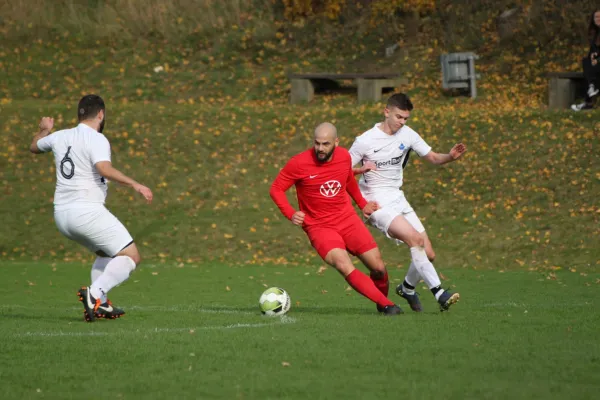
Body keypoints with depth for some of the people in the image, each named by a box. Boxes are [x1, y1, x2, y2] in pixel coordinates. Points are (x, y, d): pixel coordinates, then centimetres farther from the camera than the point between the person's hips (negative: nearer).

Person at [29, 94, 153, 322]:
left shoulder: (60, 137, 12)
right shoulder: (96, 140, -10)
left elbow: (34, 147, 32)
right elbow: (105, 168, -28)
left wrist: (44, 130, 51)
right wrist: (135, 185, -29)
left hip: (61, 214, 8)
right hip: (86, 211, -8)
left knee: (106, 254, 26)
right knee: (131, 257, -7)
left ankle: (100, 304, 10)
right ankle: (95, 293, -25)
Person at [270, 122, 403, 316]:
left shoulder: (344, 157, -1)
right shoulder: (299, 163, -15)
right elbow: (276, 189, -6)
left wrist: (362, 203, 25)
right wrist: (291, 214, -19)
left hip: (348, 219, 4)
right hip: (319, 226, -4)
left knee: (378, 268, 2)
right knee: (346, 268, -27)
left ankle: (383, 301, 33)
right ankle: (386, 305, -22)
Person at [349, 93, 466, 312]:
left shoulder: (407, 134, 2)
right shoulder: (365, 141, -12)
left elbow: (433, 158, 8)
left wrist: (450, 156, -14)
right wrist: (361, 169, -26)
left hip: (398, 199, 6)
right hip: (377, 202, -6)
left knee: (428, 254, 1)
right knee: (415, 238, -28)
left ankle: (407, 288, 30)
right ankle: (439, 293, -31)